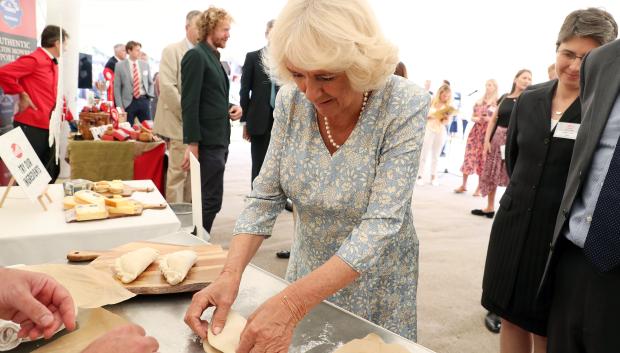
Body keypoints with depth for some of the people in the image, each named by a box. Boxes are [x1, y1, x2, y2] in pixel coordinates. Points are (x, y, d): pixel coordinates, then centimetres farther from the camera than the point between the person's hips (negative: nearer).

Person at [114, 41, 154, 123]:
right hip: (128, 102, -2)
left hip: (144, 100, 2)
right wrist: (120, 106, -8)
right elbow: (117, 87, 0)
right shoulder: (120, 65, 0)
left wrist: (150, 95, 3)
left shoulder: (145, 64, 9)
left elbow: (151, 83, 20)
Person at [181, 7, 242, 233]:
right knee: (211, 200, -5)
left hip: (219, 140, 9)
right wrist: (192, 144, -21)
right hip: (207, 143, -9)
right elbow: (189, 103, -18)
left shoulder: (214, 57, 17)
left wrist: (231, 107, 4)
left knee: (208, 199, 15)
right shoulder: (196, 56, -11)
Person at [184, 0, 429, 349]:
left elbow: (382, 224, -30)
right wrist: (231, 275, -25)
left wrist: (292, 303, -39)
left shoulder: (405, 106, -25)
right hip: (308, 269, 4)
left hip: (376, 278, -3)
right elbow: (265, 198, -10)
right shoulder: (291, 100, -14)